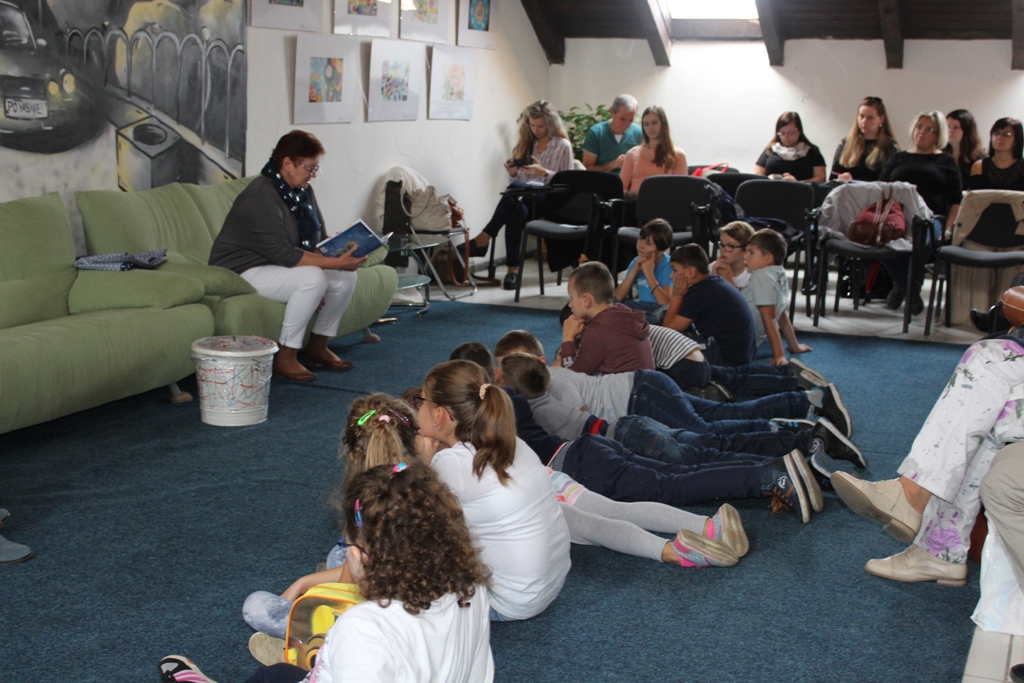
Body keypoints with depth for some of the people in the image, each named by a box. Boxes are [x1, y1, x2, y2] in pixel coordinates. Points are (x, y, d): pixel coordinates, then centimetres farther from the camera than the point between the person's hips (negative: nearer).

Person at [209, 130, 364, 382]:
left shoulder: (303, 192, 4)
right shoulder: (260, 196, -24)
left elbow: (319, 239, 8)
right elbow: (284, 254, -30)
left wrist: (339, 256, -13)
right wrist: (335, 263, -32)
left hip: (281, 265, 9)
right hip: (244, 271, -9)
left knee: (346, 277, -6)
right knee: (311, 278, -32)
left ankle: (318, 346, 9)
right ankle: (285, 357, -20)